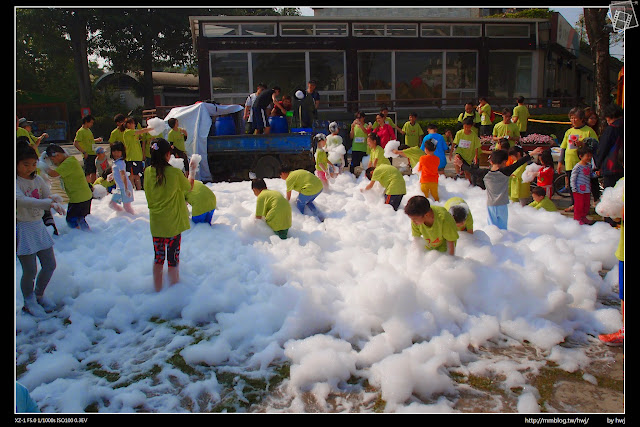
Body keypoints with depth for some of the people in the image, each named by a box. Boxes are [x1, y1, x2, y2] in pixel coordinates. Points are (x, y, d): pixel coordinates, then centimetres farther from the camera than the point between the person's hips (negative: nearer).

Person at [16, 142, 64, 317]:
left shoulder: (38, 179, 6)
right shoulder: (16, 182, -16)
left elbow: (50, 196, 2)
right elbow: (22, 200, -31)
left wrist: (54, 199, -23)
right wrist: (48, 203, -40)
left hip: (39, 226, 7)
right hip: (23, 229, -7)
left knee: (50, 265, 13)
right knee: (30, 271, 0)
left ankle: (39, 295, 36)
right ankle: (29, 302, 23)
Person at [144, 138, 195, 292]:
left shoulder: (148, 172, -5)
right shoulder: (175, 173, -17)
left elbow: (149, 196, 8)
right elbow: (189, 187, 1)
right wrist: (192, 172, 17)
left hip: (155, 223, 4)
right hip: (173, 223, -4)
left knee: (158, 258, 16)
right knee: (173, 260, 8)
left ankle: (157, 290, 26)